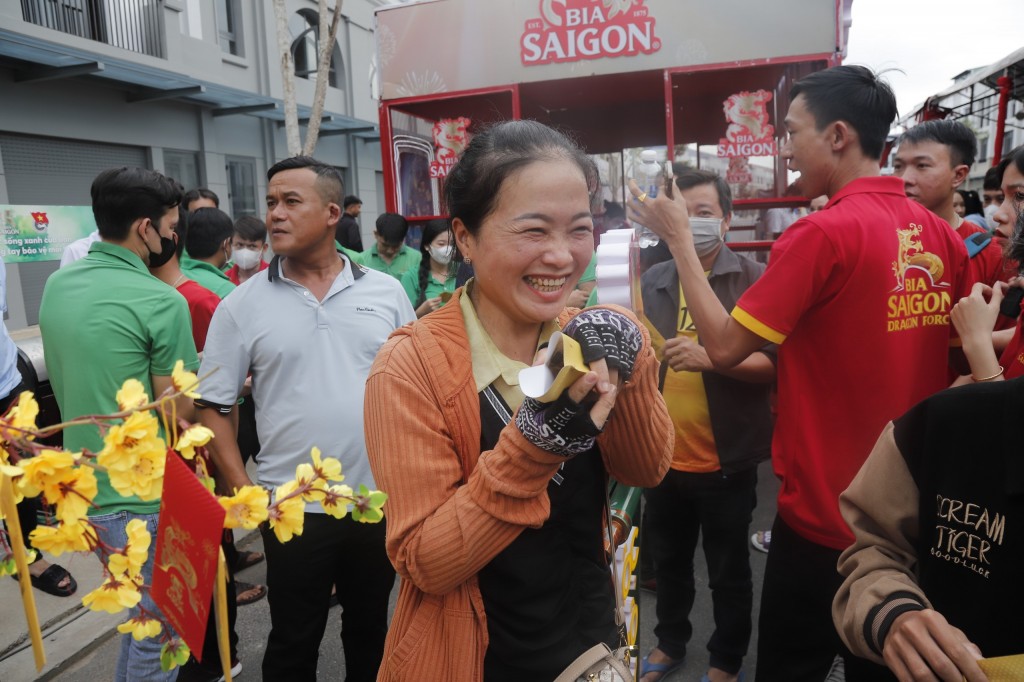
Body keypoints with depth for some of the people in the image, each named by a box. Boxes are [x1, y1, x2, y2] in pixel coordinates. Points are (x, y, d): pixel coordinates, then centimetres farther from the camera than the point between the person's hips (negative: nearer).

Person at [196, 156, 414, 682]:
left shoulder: (386, 291, 1)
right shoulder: (242, 305, -3)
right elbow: (213, 408, 0)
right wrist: (243, 493, -7)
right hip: (293, 509, -1)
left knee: (370, 629, 20)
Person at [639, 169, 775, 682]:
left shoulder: (754, 279, -9)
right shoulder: (653, 281, 6)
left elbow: (775, 364, -16)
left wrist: (710, 358, -28)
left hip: (725, 459, -4)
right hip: (662, 456, 5)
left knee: (728, 569, 14)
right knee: (667, 558, 22)